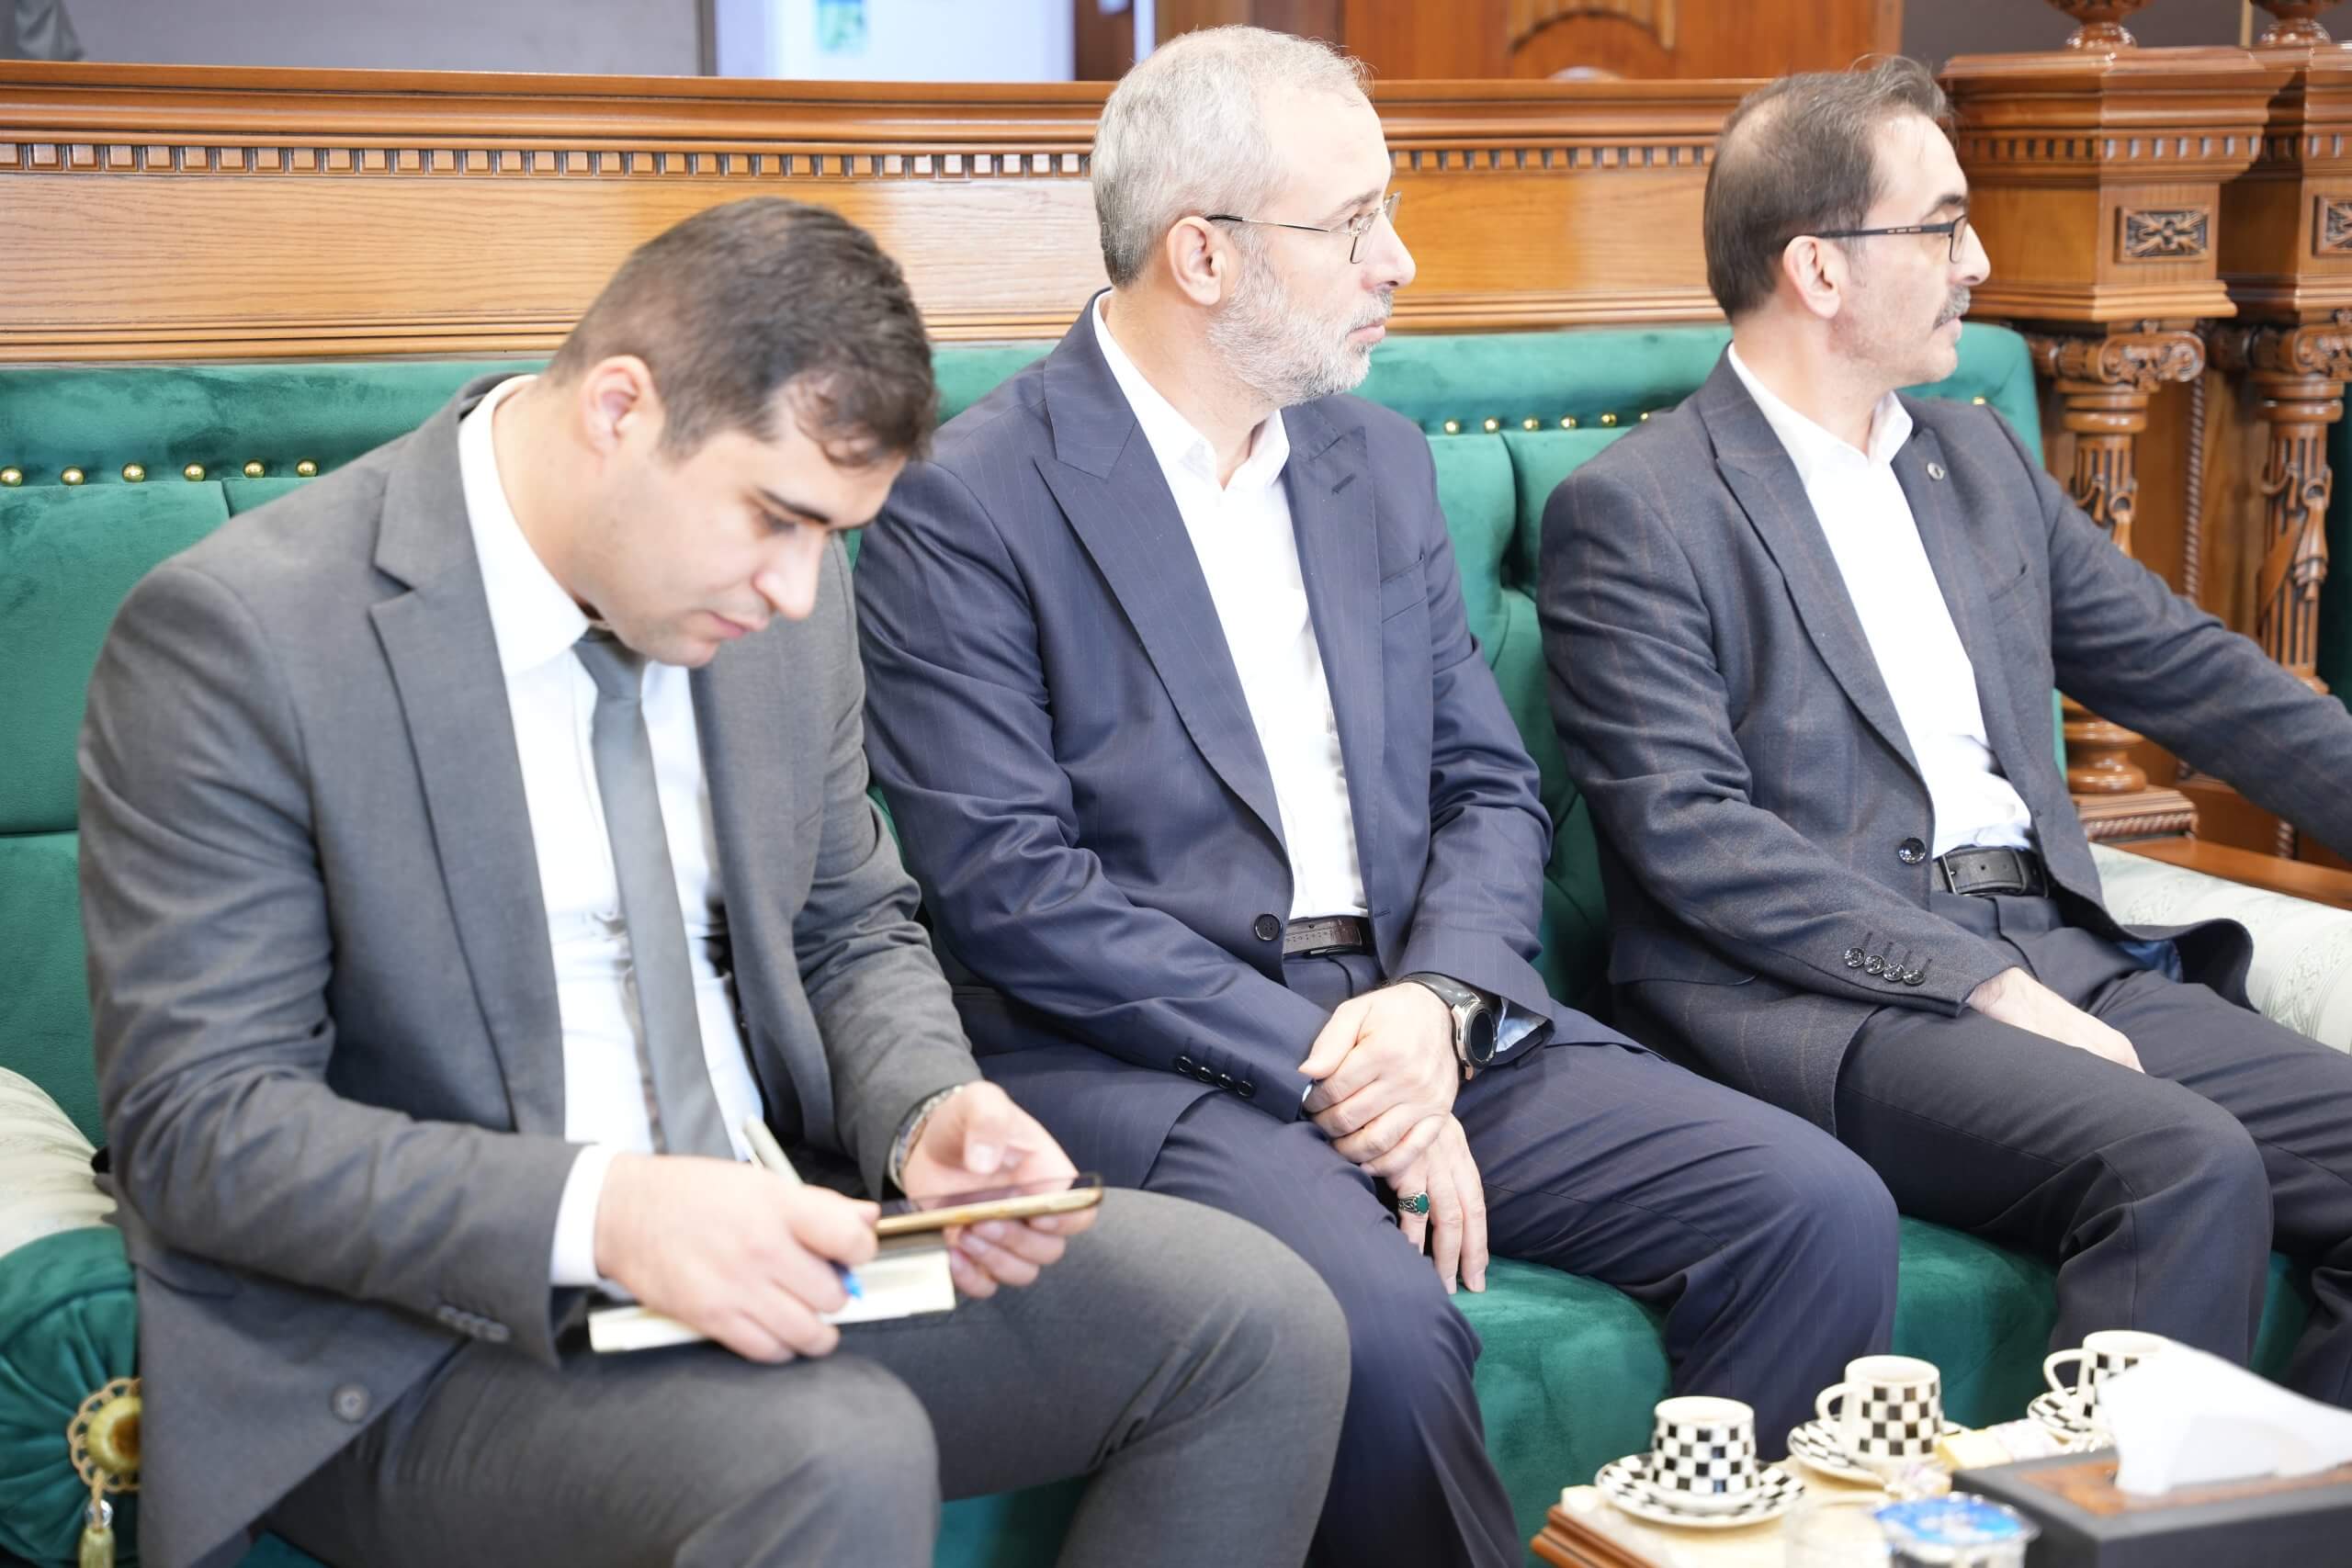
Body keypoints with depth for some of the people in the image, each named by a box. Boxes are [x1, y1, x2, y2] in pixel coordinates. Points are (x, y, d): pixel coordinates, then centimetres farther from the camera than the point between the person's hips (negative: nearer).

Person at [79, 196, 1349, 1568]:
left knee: (1265, 1329, -9)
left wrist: (929, 1113, -7)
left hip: (760, 1240, 7)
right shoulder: (240, 637, -16)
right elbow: (199, 1130, -18)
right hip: (430, 1339, -6)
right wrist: (598, 1212, -32)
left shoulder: (784, 589, 3)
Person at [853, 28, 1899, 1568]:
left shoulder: (1382, 467, 16)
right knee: (1377, 1313, -35)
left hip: (1421, 1021, 6)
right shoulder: (966, 505, -5)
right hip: (1149, 1058, -6)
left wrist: (1436, 1009, -8)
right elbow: (1007, 883, -13)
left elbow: (1492, 792, 13)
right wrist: (1315, 1063, -17)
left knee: (1825, 1210, -13)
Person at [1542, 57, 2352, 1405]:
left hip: (2056, 959, 7)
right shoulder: (1629, 514, -2)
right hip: (1812, 994, -7)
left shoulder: (1980, 460, 21)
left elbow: (2182, 669, 23)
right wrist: (1987, 986, -17)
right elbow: (1689, 836, -11)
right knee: (2188, 1166, -30)